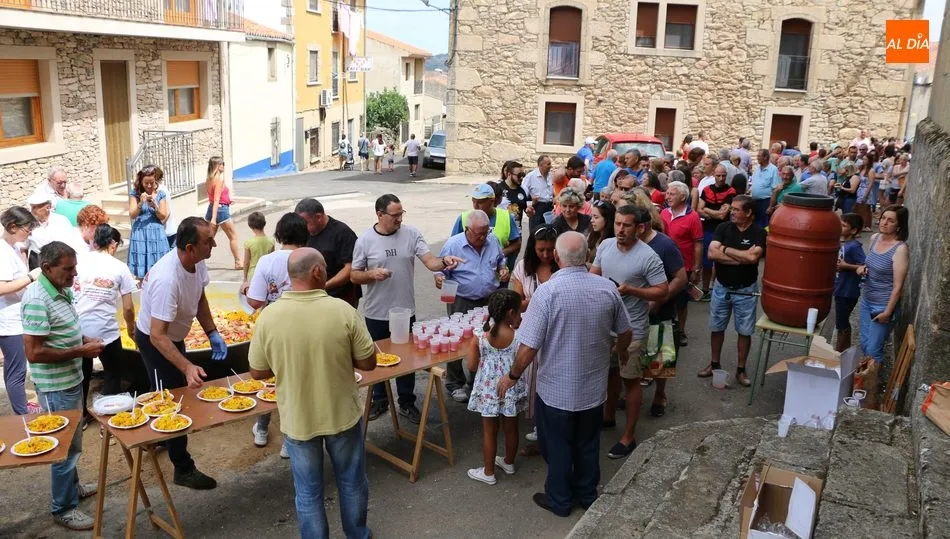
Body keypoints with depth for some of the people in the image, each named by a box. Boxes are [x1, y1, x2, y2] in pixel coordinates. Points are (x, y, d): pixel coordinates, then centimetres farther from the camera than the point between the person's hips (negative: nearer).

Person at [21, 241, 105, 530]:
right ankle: (63, 509, 18)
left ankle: (71, 485, 42)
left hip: (71, 380, 9)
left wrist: (85, 340, 2)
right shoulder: (37, 301, -25)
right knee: (65, 445, 3)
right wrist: (81, 351, -22)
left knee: (72, 441, 23)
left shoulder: (62, 291, 4)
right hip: (56, 387, -9)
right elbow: (33, 353, -27)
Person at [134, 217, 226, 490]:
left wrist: (212, 334, -5)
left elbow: (199, 298, 3)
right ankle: (183, 469, 14)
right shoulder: (167, 279, -41)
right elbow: (157, 335, -40)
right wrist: (188, 367, -48)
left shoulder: (197, 262, -17)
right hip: (154, 341, -8)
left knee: (176, 394, 26)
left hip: (173, 336, 8)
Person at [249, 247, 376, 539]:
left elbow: (258, 372, -5)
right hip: (343, 415, 0)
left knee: (308, 492, 16)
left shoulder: (268, 316, -15)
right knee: (352, 481, 23)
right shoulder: (343, 310, -18)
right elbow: (368, 363, -10)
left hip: (297, 420, 0)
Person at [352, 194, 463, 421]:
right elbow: (354, 276, -3)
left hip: (405, 310, 1)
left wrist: (444, 262, -35)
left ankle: (407, 403, 29)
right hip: (376, 314, -1)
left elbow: (430, 262, -13)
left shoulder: (411, 234, -6)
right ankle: (379, 400, 35)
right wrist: (372, 274, -23)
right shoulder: (365, 241, -9)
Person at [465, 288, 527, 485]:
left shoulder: (480, 335, -13)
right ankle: (508, 463, 40)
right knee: (511, 428, 20)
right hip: (511, 390, 0)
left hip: (488, 390, 0)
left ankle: (488, 472, 24)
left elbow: (472, 366, -9)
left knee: (489, 431, 12)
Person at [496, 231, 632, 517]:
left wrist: (512, 376, -6)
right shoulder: (608, 288, -10)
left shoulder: (548, 291, -24)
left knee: (558, 447, 17)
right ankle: (587, 494, 40)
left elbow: (528, 347, -23)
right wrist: (621, 353, 27)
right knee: (588, 444, 23)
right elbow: (624, 333, 5)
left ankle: (559, 500, 33)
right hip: (594, 387, 4)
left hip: (556, 389, -4)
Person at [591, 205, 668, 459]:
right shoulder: (605, 245, -2)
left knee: (631, 380, 6)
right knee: (610, 371, 23)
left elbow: (663, 292, -16)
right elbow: (593, 274, 10)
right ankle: (608, 416, 44)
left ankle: (629, 436, 17)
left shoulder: (648, 257, -20)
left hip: (632, 328, -6)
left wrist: (631, 290, -27)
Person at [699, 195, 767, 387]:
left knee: (744, 332, 8)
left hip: (746, 290, -3)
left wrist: (725, 250, -17)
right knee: (717, 328, 14)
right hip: (721, 287, 3)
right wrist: (741, 258, -20)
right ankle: (714, 364, 31)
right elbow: (711, 253, -16)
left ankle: (741, 369, 22)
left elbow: (752, 257, -28)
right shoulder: (723, 228, -5)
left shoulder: (758, 232, -12)